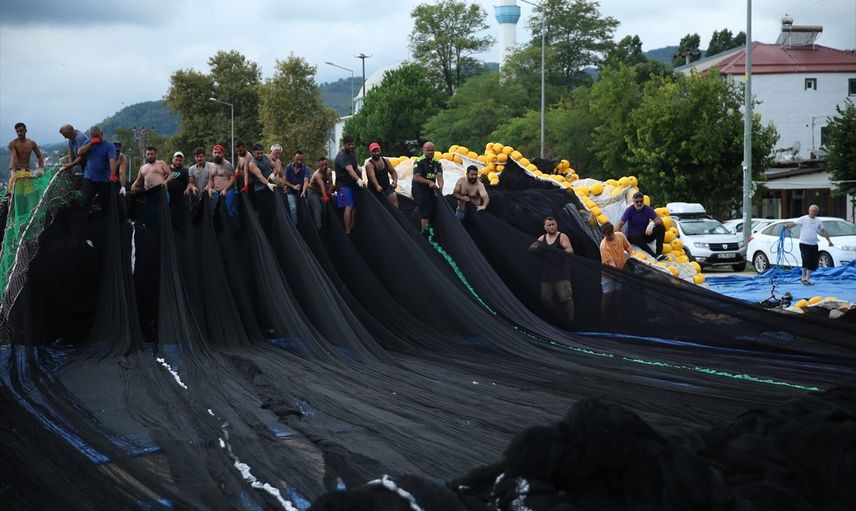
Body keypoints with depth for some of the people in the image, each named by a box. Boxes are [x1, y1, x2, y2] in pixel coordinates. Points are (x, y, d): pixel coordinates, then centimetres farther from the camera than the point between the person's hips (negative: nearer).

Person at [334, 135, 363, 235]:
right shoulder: (342, 156, -18)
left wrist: (357, 167, 10)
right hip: (344, 185, -9)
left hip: (352, 184, 9)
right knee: (349, 207, -18)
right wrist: (358, 179, -46)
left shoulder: (351, 153, 13)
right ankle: (347, 231, -19)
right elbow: (349, 170, -33)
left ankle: (352, 228, 17)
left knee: (354, 206, 9)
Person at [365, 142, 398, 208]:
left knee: (393, 197, -22)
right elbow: (372, 176, -35)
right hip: (374, 190, -3)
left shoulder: (385, 161, 2)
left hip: (386, 188, 3)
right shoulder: (369, 164, -17)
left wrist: (395, 181, -11)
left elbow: (393, 172, 11)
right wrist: (377, 186, -54)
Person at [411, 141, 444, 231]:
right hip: (419, 189, -7)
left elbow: (439, 176, -4)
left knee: (433, 211, 9)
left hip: (431, 190, 7)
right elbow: (416, 177, -17)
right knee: (425, 213, -13)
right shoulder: (419, 162, -10)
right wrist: (429, 182, -28)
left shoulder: (437, 163, 9)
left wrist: (440, 186, -24)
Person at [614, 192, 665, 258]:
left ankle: (659, 252, -28)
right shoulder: (630, 210, -7)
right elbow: (620, 224, -15)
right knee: (636, 235, -39)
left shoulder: (648, 209, -2)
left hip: (646, 235, 3)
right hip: (633, 236, -3)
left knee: (661, 228, -22)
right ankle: (654, 255, -40)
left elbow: (660, 221, -12)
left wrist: (653, 224, -34)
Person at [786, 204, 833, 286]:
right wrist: (786, 226, -29)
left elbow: (824, 231, 18)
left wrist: (829, 241, 16)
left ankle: (807, 278, 16)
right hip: (804, 244, -5)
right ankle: (803, 277, -1)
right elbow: (793, 223, -11)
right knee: (806, 260, -15)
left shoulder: (818, 221, 11)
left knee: (813, 263, 3)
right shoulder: (803, 219, -3)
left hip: (814, 245, 5)